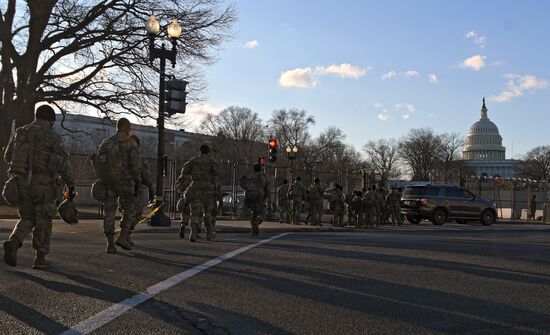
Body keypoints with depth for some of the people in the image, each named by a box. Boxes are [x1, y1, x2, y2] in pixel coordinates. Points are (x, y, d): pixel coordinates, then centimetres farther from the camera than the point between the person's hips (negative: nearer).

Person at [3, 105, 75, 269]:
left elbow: (8, 157, 20)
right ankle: (40, 258, 7)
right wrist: (71, 186, -8)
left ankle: (13, 242, -14)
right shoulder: (53, 137, -5)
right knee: (43, 221, 7)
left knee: (27, 219, 13)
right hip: (43, 183, -4)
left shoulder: (20, 132, 10)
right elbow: (64, 164, -12)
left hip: (21, 182, 4)